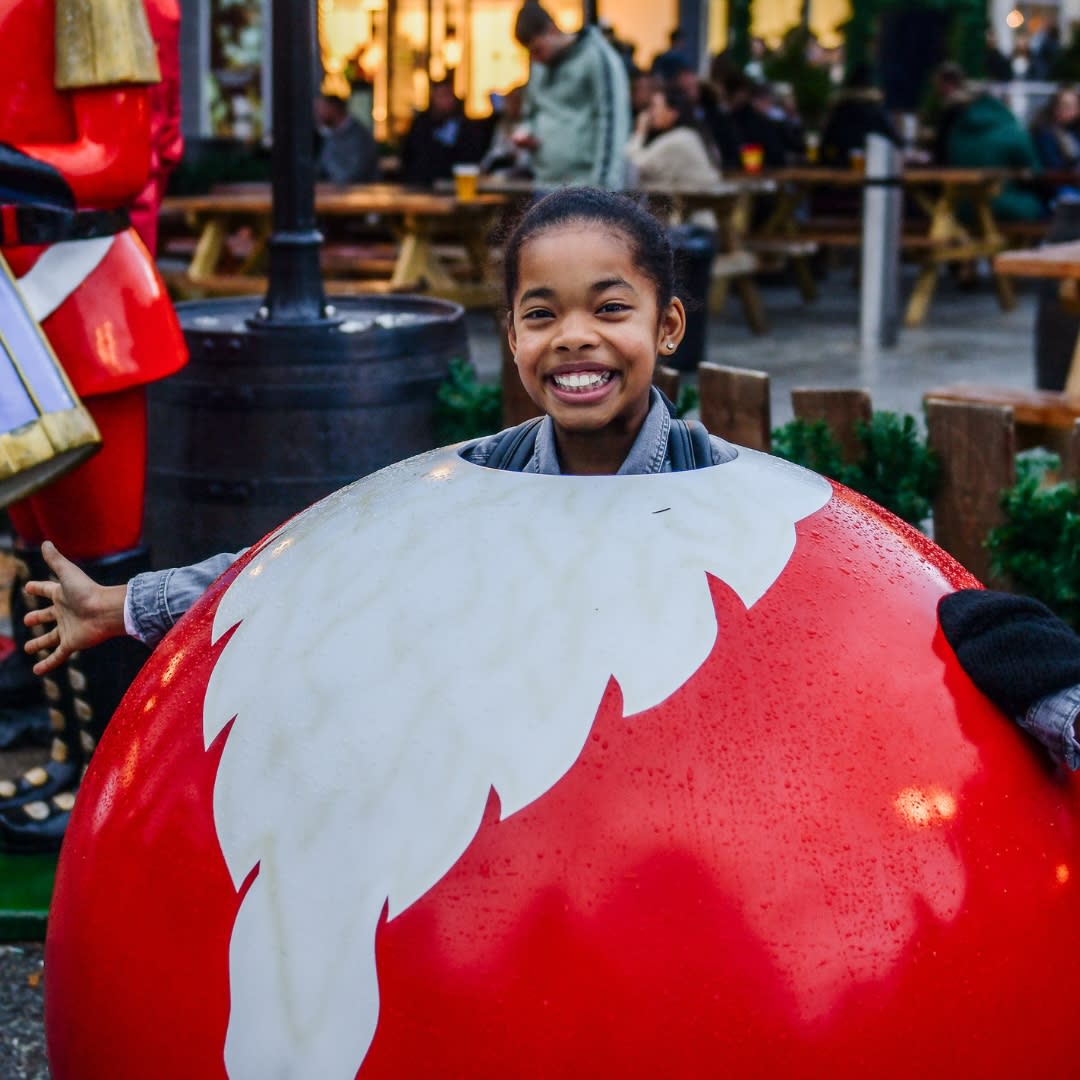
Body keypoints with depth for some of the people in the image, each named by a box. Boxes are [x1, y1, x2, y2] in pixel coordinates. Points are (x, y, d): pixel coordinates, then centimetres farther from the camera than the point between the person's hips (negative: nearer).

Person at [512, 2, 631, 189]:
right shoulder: (539, 67, 14)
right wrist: (526, 133, 3)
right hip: (548, 187, 7)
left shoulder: (599, 58, -8)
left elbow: (612, 124, -13)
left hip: (586, 187, -7)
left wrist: (604, 184, -20)